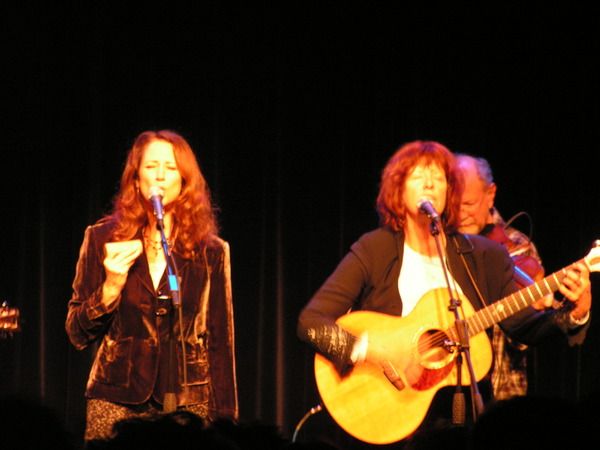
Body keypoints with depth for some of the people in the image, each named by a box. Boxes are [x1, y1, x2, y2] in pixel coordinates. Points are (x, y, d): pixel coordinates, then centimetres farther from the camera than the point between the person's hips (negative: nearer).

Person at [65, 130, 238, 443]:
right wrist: (111, 286, -11)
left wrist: (224, 418, 1)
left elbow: (220, 343, 7)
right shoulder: (104, 238, 6)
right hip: (118, 404, 0)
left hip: (189, 405, 0)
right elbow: (78, 334, 5)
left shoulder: (210, 251, 7)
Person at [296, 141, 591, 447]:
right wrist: (371, 351, -21)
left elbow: (529, 329, 7)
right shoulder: (373, 251, -1)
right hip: (389, 417, -3)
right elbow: (310, 321, -8)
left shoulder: (484, 257, 8)